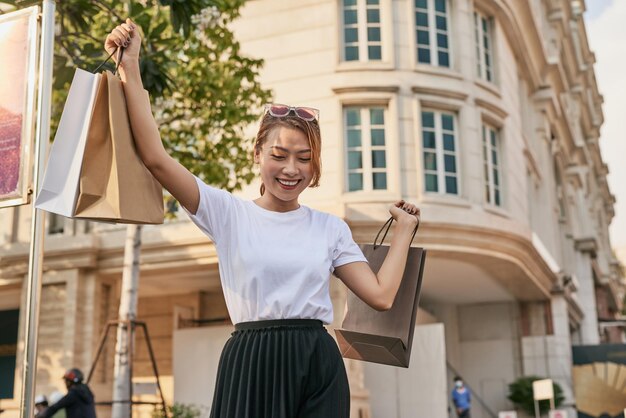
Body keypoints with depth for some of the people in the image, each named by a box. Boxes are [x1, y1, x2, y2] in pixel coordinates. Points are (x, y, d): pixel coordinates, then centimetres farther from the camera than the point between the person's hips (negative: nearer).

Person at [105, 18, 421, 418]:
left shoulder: (331, 228, 8)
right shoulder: (228, 212, 2)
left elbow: (381, 295, 3)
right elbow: (155, 158, -8)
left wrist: (404, 228, 10)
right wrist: (131, 69, -11)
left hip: (318, 366, 2)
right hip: (251, 363, -2)